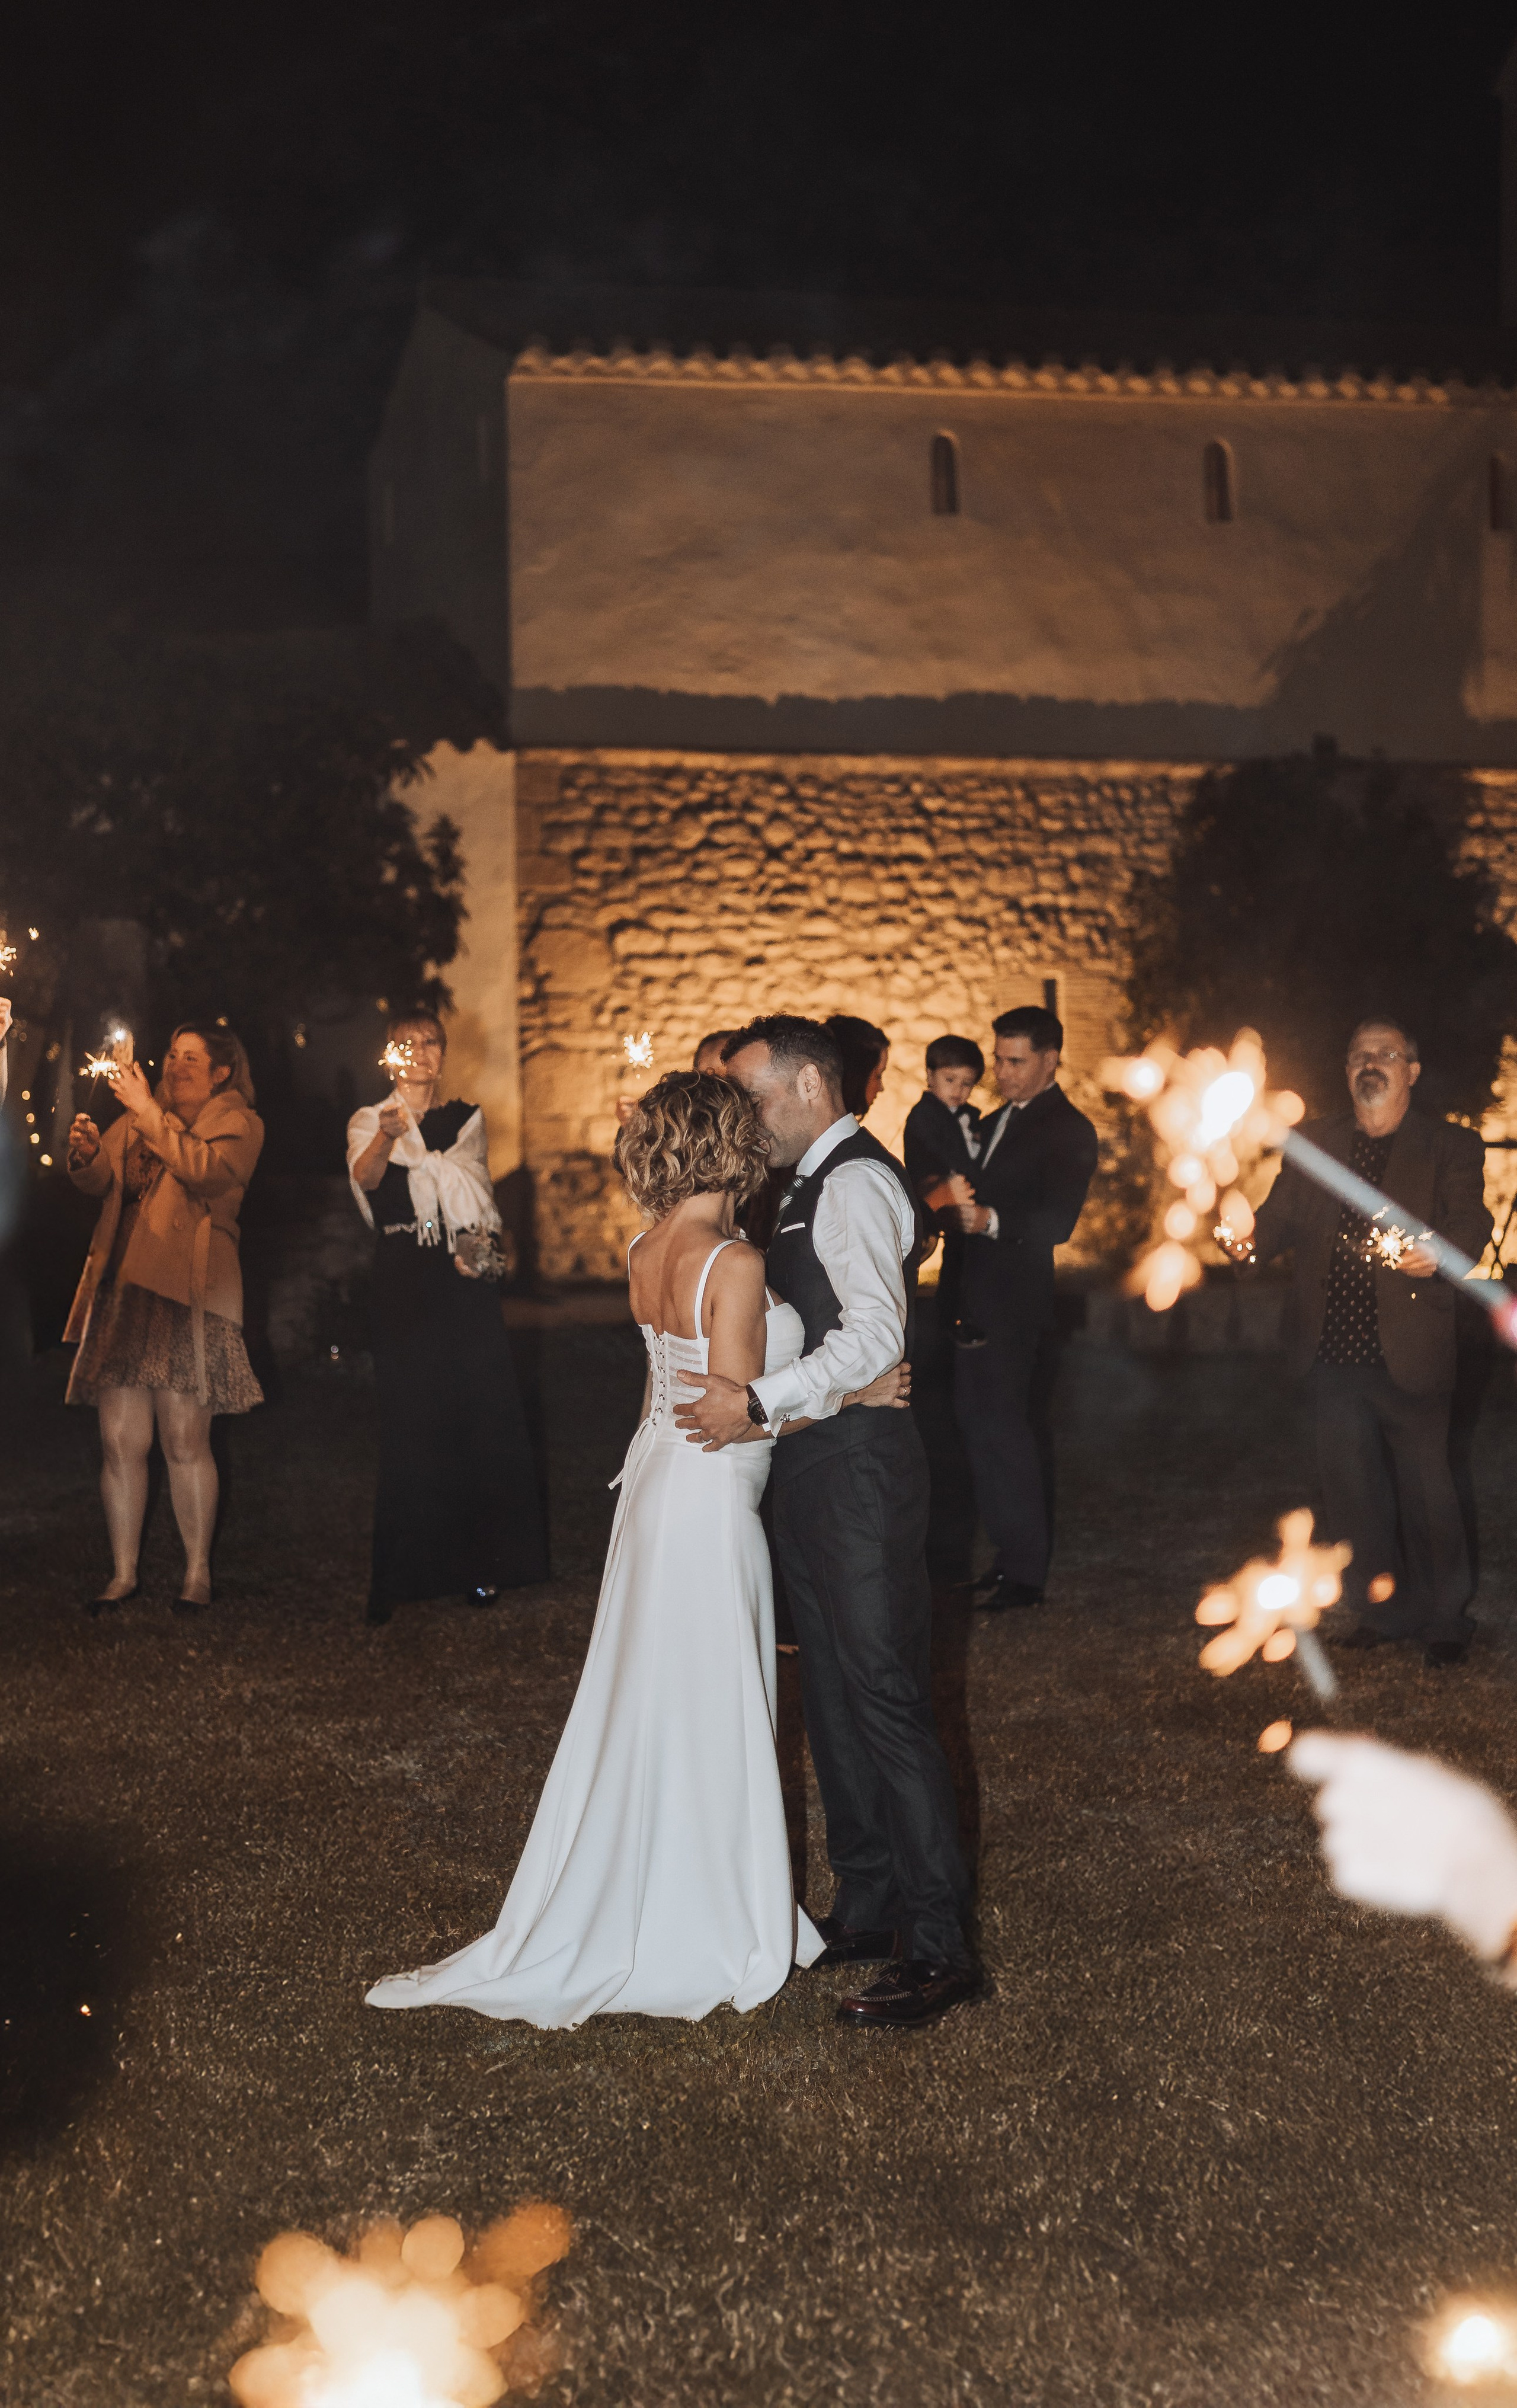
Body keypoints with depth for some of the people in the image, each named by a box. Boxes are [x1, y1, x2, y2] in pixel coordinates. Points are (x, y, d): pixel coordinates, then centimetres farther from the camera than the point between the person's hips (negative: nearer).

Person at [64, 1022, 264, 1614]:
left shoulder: (238, 1124, 4)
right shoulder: (139, 1116, 20)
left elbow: (207, 1172, -16)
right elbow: (96, 1180, 12)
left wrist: (150, 1113, -17)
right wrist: (86, 1151, -11)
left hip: (188, 1293, -5)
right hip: (123, 1288, 5)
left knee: (185, 1442, -5)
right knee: (121, 1441, 2)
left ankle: (198, 1571, 7)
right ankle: (123, 1572, 11)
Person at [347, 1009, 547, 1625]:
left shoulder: (466, 1120, 14)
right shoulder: (370, 1122, 6)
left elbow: (475, 1194, 9)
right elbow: (365, 1176, -15)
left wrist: (475, 1244, -12)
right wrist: (385, 1138, -36)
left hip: (463, 1280, 2)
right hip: (402, 1281, -2)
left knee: (478, 1416, -3)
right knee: (407, 1420, -7)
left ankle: (480, 1565, 6)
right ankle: (399, 1577, -1)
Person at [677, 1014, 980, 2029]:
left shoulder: (856, 1181, -14)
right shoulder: (814, 1186, 18)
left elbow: (875, 1333, -26)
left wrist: (759, 1402, -27)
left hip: (860, 1468, -10)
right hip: (815, 1465, 10)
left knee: (885, 1697, -8)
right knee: (833, 1691, 15)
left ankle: (939, 1946, -3)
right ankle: (869, 1907, 26)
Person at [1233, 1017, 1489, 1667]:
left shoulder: (1450, 1149, 0)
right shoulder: (1313, 1144, 12)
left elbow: (1470, 1225, -12)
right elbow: (1281, 1218, 7)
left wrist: (1436, 1252, -34)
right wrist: (1248, 1241, -16)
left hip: (1409, 1361, -3)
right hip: (1334, 1357, 4)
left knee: (1426, 1493, 3)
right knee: (1352, 1492, 10)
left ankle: (1444, 1621, 19)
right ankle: (1379, 1612, 26)